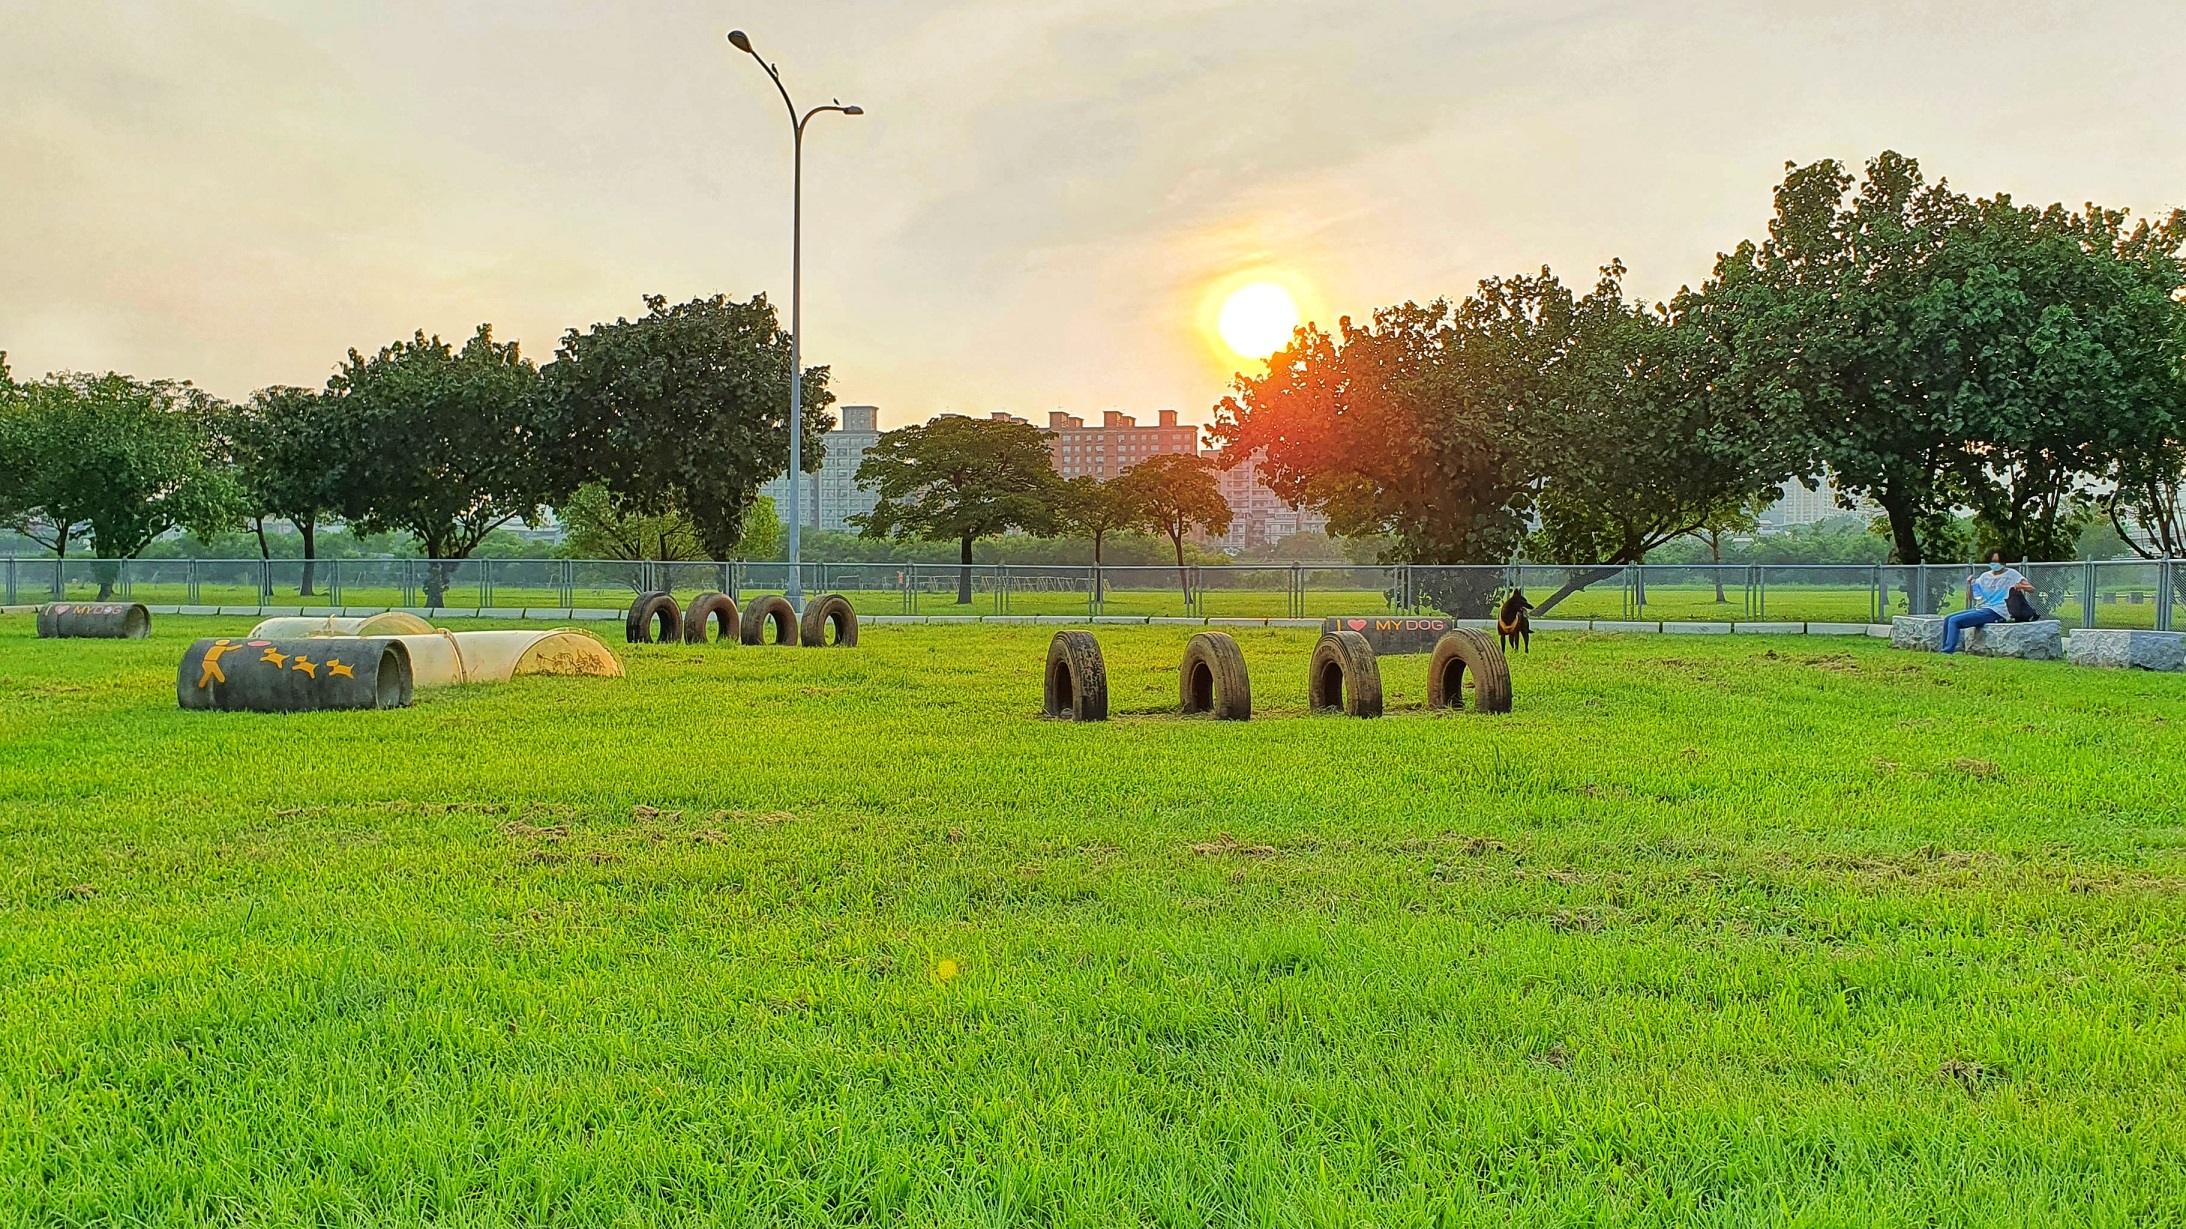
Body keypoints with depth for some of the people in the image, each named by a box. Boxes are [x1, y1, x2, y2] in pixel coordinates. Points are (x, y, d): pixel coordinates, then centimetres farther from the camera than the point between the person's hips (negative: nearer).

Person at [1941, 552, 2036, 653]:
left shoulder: (2011, 574, 3)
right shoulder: (1984, 576, 16)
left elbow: (2031, 589, -3)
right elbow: (1971, 598, 14)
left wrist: (2020, 585, -26)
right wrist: (1969, 583, -6)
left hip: (1996, 612, -7)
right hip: (1980, 608, 7)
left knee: (1954, 621, -23)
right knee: (1948, 619, -7)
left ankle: (1948, 651, -23)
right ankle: (1946, 650, -4)